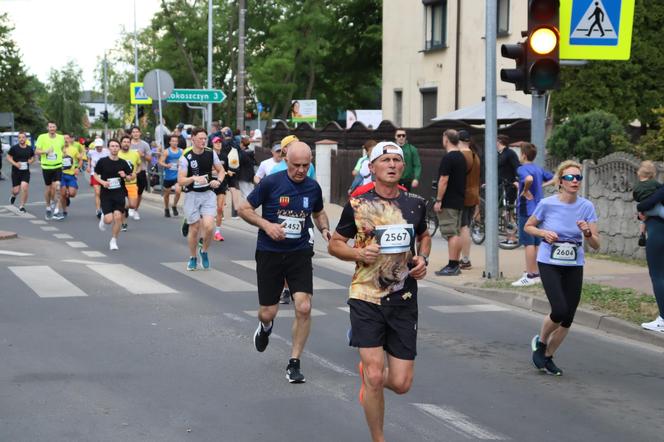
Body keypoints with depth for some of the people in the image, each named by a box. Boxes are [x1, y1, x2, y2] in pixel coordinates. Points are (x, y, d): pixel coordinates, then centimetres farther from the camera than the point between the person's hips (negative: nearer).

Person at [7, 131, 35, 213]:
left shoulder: (29, 149, 4)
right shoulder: (14, 148, -5)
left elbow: (33, 157, 19)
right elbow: (8, 157, 1)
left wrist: (31, 161, -4)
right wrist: (15, 164, -14)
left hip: (26, 172, 1)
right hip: (16, 172, -1)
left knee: (24, 187, -16)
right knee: (16, 190, 0)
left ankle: (22, 206, -1)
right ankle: (14, 196, 39)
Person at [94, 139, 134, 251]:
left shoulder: (123, 163, 1)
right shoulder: (102, 161, -4)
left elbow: (132, 177, 10)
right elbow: (95, 175, 7)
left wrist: (125, 176, -11)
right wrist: (102, 182, -12)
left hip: (119, 194, 1)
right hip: (106, 194, -1)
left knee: (118, 217, -9)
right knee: (109, 219, -10)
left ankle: (114, 240, 10)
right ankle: (103, 218, 28)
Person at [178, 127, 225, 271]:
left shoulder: (211, 153, -2)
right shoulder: (186, 157, -12)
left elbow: (221, 170, 11)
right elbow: (180, 181, -13)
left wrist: (218, 181, -10)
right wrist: (194, 178, -30)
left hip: (208, 194, 2)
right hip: (192, 195, -2)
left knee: (208, 226, -14)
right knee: (194, 228, 5)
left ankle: (204, 251, 13)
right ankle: (192, 258, 25)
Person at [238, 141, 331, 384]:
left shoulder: (313, 188, 2)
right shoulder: (271, 182, -9)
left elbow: (319, 213, 22)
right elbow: (244, 209, -2)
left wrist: (325, 229, 2)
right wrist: (266, 225, -17)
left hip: (300, 253, 2)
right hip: (269, 253, -2)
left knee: (304, 307, -14)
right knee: (268, 313, 3)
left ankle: (294, 362, 2)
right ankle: (265, 327, 43)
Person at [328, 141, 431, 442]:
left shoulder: (416, 203, 5)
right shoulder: (357, 204, -3)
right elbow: (334, 244, 6)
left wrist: (423, 259, 3)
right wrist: (358, 253, -14)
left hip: (404, 301, 3)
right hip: (366, 298, -3)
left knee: (401, 384, 1)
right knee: (375, 377, -11)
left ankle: (367, 373, 37)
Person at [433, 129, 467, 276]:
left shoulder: (448, 158, -15)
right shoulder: (462, 157, 14)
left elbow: (444, 180, -19)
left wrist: (438, 200, -15)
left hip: (448, 202, -9)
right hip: (459, 201, 9)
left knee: (451, 234, -10)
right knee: (457, 233, 11)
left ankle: (452, 266, -11)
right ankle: (456, 265, 15)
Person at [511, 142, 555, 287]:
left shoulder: (522, 169, -12)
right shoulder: (539, 169, 12)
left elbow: (529, 179, -34)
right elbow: (554, 179, 20)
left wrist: (525, 191, -19)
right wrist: (541, 186, 12)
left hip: (527, 209, -8)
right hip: (539, 209, 8)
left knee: (529, 243, -6)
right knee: (536, 243, 13)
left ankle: (530, 276, -6)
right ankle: (536, 273, 18)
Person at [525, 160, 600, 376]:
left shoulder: (586, 207, -4)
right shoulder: (547, 204, -10)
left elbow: (596, 245, -2)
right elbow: (528, 227, 6)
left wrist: (587, 232, -23)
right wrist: (544, 233, -13)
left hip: (574, 267, 3)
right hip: (549, 264, -3)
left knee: (568, 318, 4)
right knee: (560, 311, -20)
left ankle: (548, 357, 25)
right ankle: (540, 342, 10)